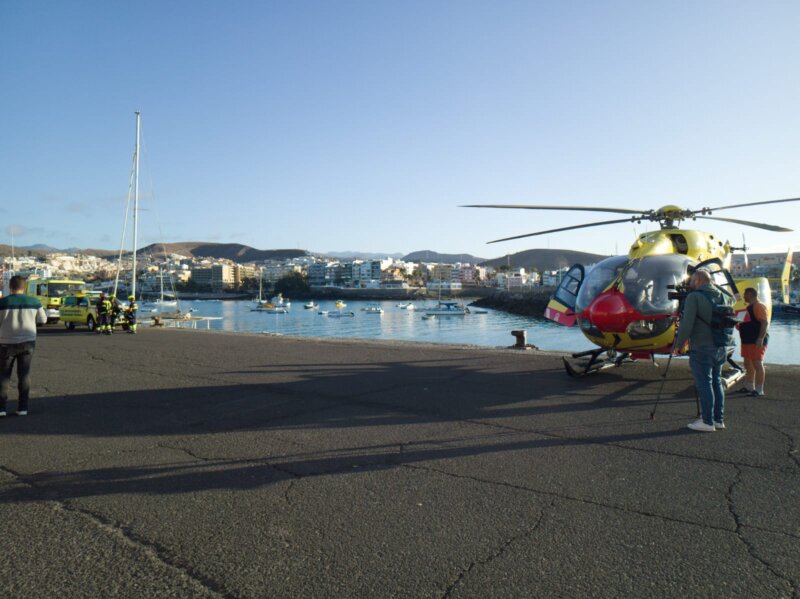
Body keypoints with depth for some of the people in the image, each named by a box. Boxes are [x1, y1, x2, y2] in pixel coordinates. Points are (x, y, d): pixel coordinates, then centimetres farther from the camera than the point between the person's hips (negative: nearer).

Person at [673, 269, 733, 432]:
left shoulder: (694, 297, -11)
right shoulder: (723, 296, 9)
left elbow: (687, 324, -17)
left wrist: (678, 344, -7)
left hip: (702, 348, -7)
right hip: (720, 348, 7)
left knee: (704, 384, -2)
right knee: (716, 382, 15)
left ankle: (707, 421, 1)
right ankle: (719, 419, 21)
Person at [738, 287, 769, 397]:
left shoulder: (759, 306, -13)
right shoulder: (749, 307, 18)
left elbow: (765, 323, -22)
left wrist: (761, 339, -27)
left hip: (756, 341, -11)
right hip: (747, 341, 11)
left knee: (757, 364, -10)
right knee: (748, 364, 15)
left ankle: (759, 390, -8)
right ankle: (749, 387, 24)